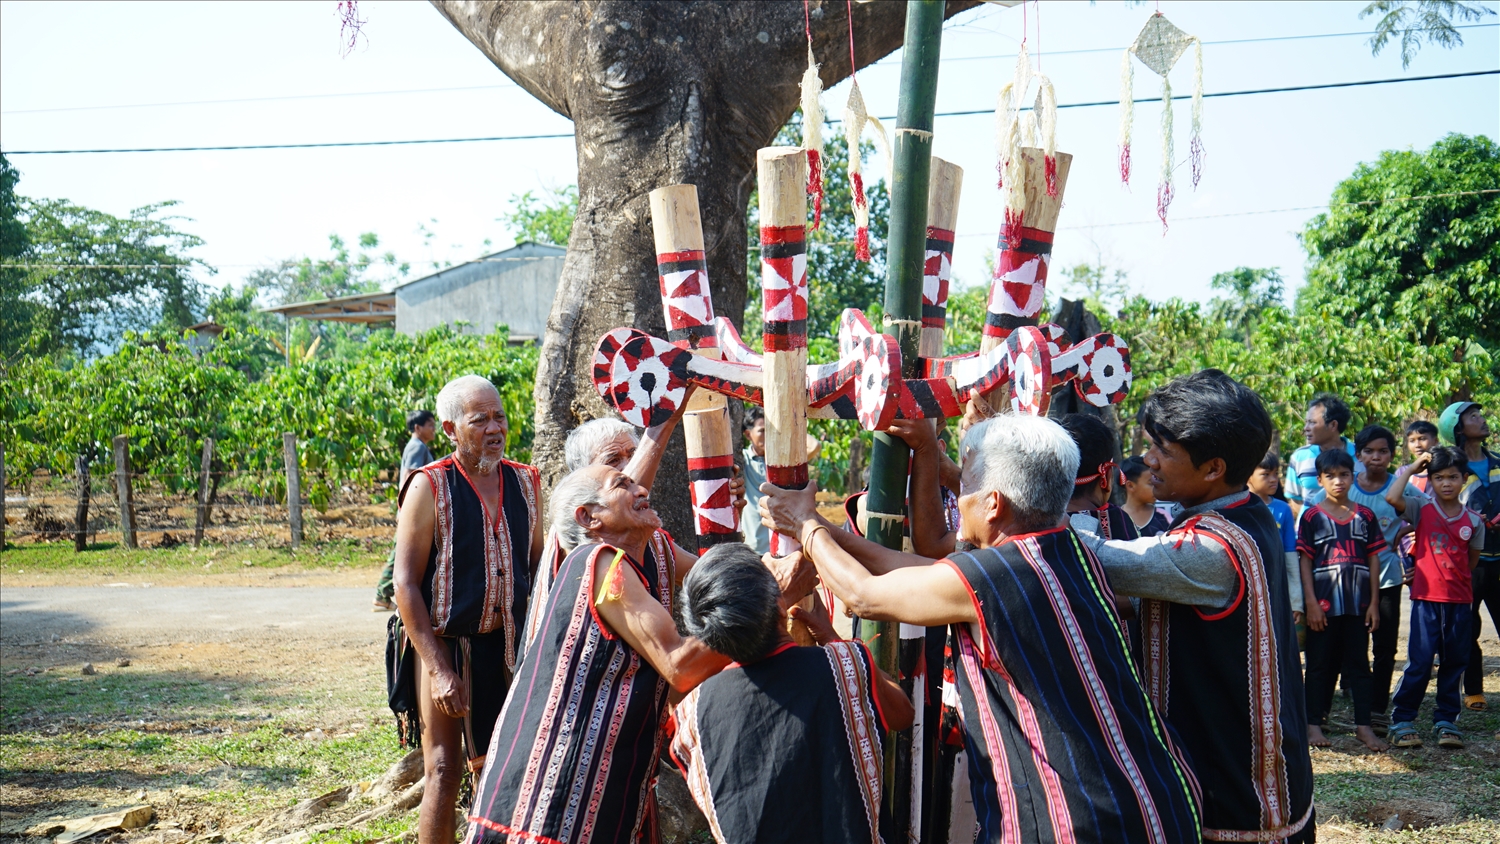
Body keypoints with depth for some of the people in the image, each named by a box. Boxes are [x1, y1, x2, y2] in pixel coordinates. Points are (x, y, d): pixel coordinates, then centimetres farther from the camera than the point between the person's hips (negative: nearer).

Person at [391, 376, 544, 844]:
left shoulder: (525, 482, 6)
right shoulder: (429, 487, -8)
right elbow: (405, 585, -10)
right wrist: (438, 669, -16)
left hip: (508, 646, 4)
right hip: (444, 645, -4)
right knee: (445, 769, -2)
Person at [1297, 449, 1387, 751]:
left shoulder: (1365, 516, 7)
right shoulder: (1312, 516, -1)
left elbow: (1373, 559, 7)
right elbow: (1305, 562, -3)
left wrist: (1373, 602, 2)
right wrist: (1311, 603, -10)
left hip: (1358, 604, 2)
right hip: (1324, 604, -2)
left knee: (1359, 664, 8)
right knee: (1320, 665, 5)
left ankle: (1363, 726, 13)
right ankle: (1313, 725, 11)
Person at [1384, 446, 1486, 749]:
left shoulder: (1473, 520, 4)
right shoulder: (1422, 509, -2)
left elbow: (1472, 561, 13)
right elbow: (1392, 497, -20)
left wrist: (1452, 577, 4)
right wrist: (1411, 468, -11)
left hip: (1460, 601, 3)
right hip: (1426, 599, -3)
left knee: (1455, 662, 9)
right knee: (1419, 663, -4)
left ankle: (1446, 720, 21)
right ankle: (1402, 721, 5)